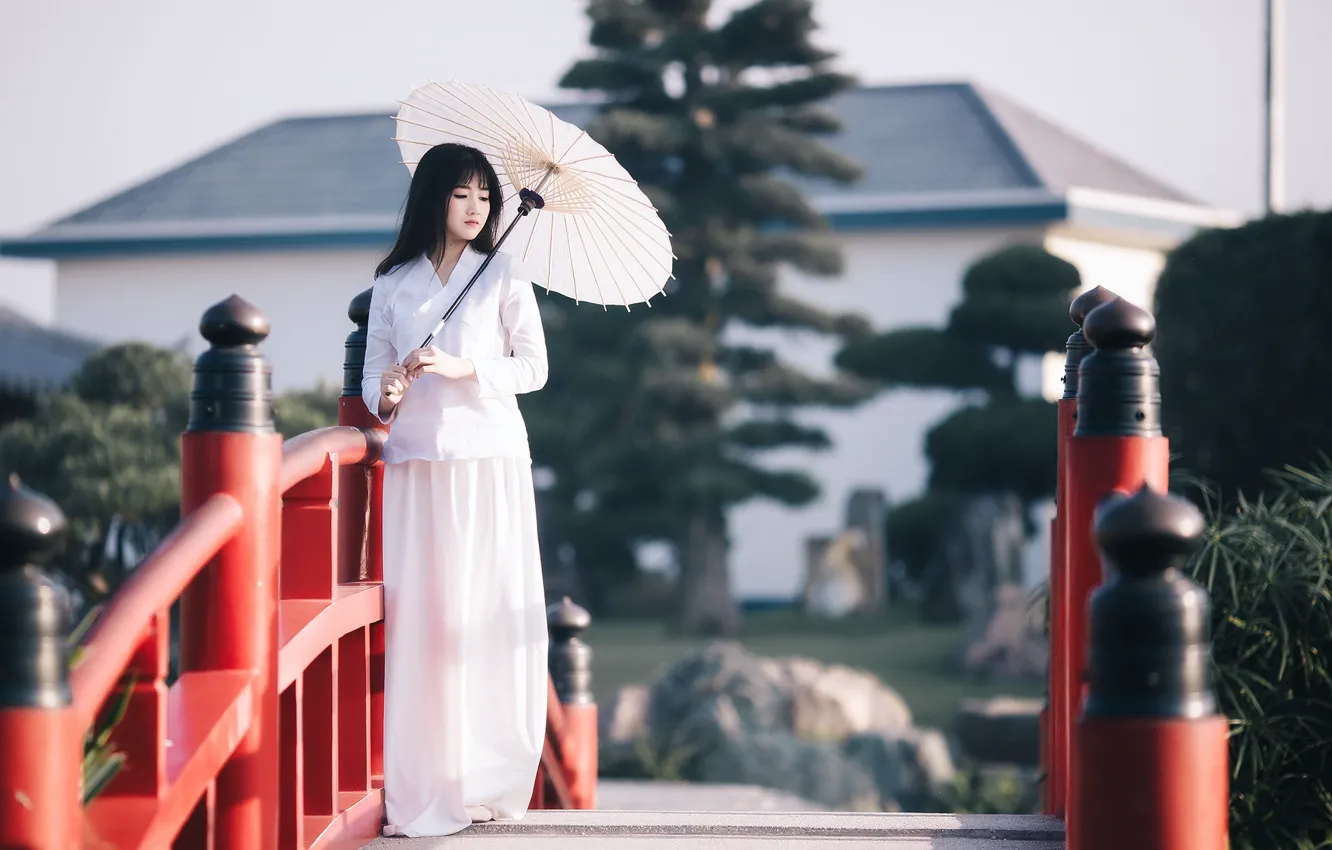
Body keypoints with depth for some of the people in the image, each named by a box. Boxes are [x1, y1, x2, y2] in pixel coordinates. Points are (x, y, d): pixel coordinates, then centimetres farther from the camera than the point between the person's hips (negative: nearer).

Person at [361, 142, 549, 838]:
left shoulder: (502, 276, 6)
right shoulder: (393, 283, 12)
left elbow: (533, 366, 3)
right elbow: (374, 369, 11)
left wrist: (463, 369, -10)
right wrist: (385, 396, -11)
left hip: (487, 457, -1)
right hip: (413, 460, 1)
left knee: (485, 610, -5)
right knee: (416, 614, -5)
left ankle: (485, 777, -2)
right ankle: (420, 784, -4)